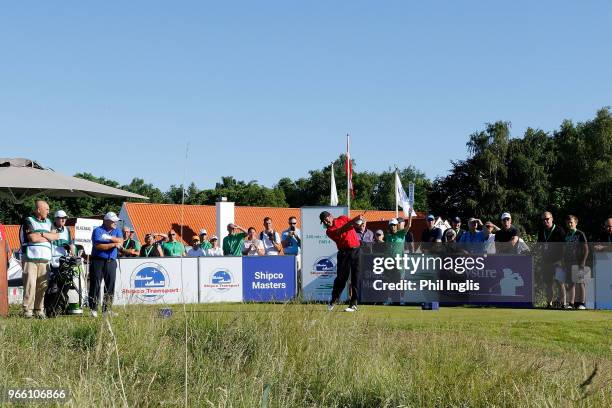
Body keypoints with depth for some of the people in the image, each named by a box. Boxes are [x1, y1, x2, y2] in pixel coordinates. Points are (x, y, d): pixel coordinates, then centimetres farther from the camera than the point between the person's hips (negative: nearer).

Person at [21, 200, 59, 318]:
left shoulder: (48, 222, 20)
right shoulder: (29, 221, 1)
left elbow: (56, 236, 8)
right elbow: (33, 238, -11)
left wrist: (42, 234, -5)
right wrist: (48, 237, 4)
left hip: (45, 259, 5)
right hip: (31, 258, -5)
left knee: (42, 285, 2)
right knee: (30, 284, -10)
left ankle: (39, 309, 7)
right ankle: (27, 310, -7)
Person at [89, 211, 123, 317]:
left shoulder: (117, 231, 14)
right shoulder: (98, 231, -1)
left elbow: (121, 241, -4)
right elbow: (98, 246, -14)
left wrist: (110, 238, -18)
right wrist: (113, 245, -12)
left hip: (111, 262, 5)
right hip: (98, 261, -5)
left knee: (110, 286, 3)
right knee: (95, 285, -4)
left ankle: (107, 309, 9)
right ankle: (93, 309, 0)